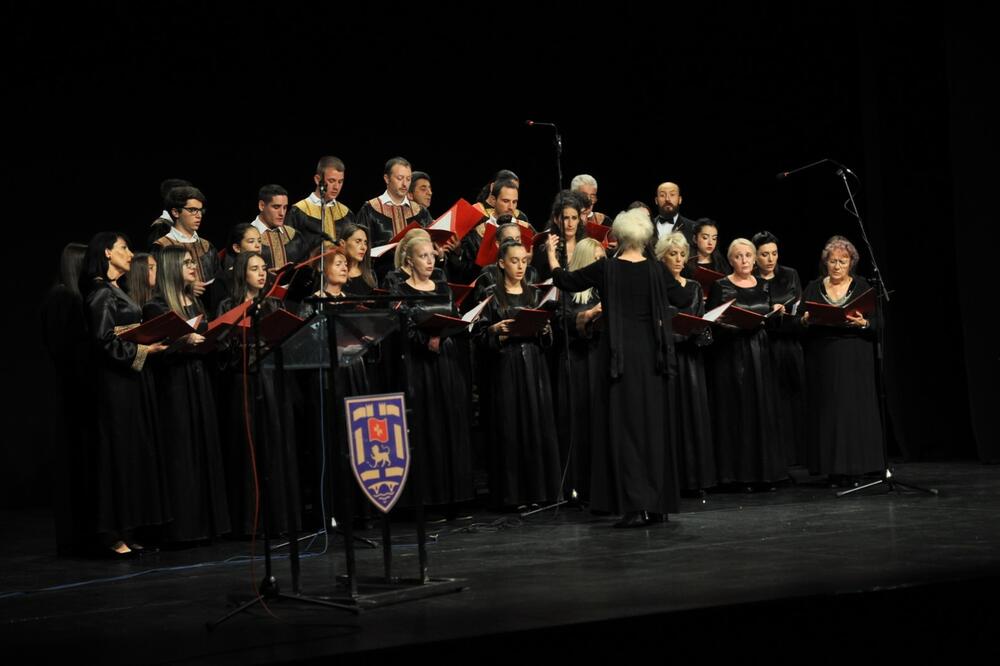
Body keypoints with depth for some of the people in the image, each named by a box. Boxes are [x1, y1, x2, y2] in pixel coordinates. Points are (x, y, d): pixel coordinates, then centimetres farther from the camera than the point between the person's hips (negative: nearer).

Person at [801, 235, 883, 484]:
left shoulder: (862, 287, 7)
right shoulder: (813, 289, 10)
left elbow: (877, 322, 1)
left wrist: (863, 323, -19)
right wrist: (805, 320, -16)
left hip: (855, 359, -1)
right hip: (822, 359, 1)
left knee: (854, 407, -4)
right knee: (827, 410, -2)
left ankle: (852, 467, 0)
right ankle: (832, 466, 3)